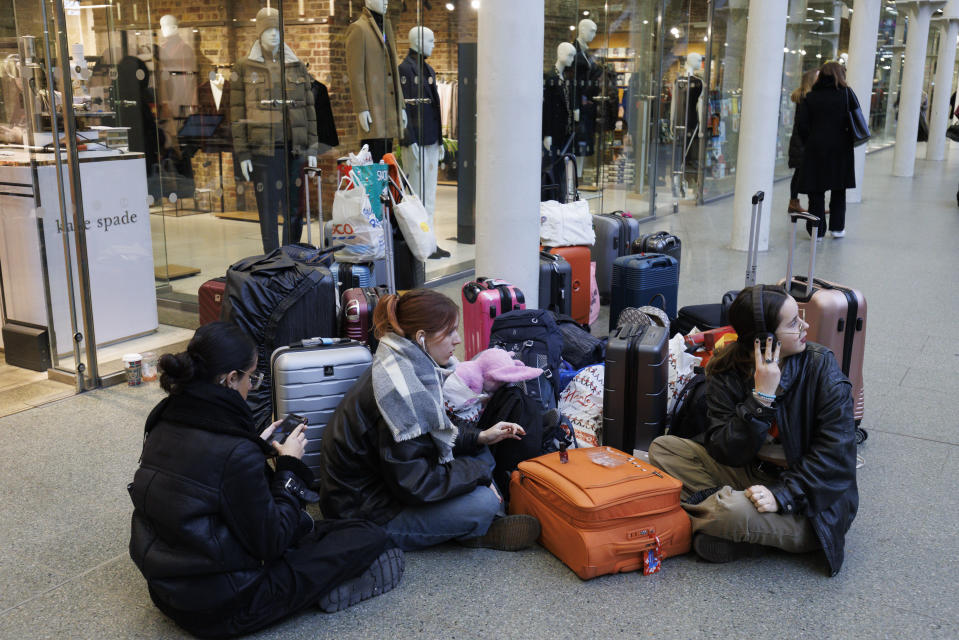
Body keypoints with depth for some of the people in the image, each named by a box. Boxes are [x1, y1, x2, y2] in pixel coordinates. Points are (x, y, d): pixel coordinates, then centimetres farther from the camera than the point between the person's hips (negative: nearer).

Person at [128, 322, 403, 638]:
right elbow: (270, 544, -18)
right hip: (220, 611, -9)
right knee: (370, 537, -3)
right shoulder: (236, 452, -28)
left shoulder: (163, 423, -3)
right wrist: (289, 465, -8)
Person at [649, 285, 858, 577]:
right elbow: (724, 452, -13)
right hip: (750, 474, 4)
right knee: (662, 448, -6)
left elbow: (836, 454, -16)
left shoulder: (821, 366, -14)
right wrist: (761, 397, -24)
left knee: (736, 511, -34)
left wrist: (782, 496, -26)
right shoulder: (726, 372, -7)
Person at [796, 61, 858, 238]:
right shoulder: (846, 93, 0)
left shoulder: (810, 97, 0)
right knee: (839, 191, 14)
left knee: (816, 192, 5)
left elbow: (801, 123, -6)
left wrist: (808, 143, 4)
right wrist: (849, 140, 11)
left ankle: (817, 230, 5)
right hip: (840, 149, 0)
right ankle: (837, 227, 19)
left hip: (815, 148, 0)